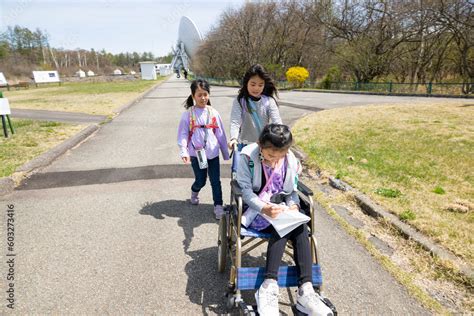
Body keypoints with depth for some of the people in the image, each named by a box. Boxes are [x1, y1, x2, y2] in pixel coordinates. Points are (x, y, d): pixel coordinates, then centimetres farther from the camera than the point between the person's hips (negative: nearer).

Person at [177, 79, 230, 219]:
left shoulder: (213, 113, 0)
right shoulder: (188, 114, -5)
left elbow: (220, 133, 4)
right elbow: (183, 134, -5)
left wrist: (225, 152, 7)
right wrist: (183, 152, -16)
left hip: (213, 152, 1)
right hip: (196, 153, -1)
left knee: (215, 181, 4)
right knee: (200, 180, 10)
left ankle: (218, 206, 17)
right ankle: (194, 192, 44)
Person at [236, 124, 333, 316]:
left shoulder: (291, 160, -2)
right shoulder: (247, 156, -15)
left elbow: (292, 190, 7)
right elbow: (245, 190, -16)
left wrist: (293, 205, -15)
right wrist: (264, 208, -33)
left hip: (279, 209, 4)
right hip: (254, 210, -4)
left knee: (300, 227, -26)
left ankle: (305, 290, -30)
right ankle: (269, 287, -31)